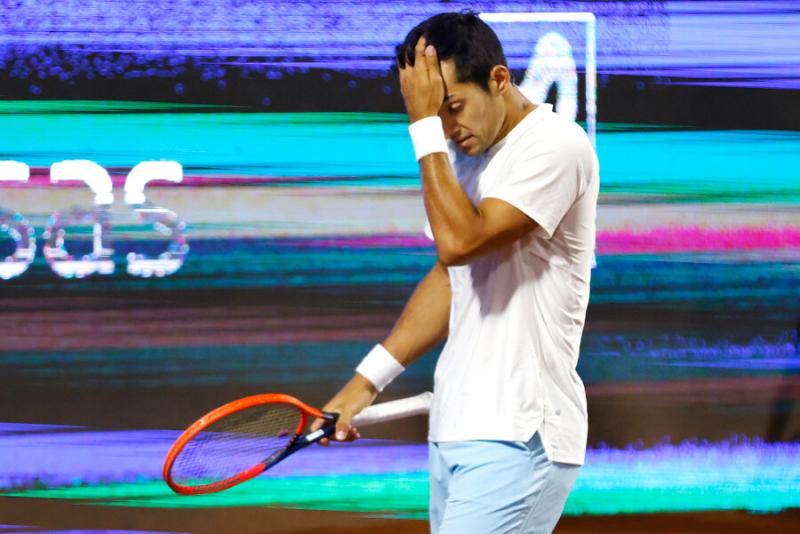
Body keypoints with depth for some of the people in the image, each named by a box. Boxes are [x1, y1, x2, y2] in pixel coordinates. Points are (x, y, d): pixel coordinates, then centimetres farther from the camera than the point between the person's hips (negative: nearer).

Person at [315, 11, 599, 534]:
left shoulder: (556, 146, -12)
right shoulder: (466, 155, 16)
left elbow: (459, 241, -22)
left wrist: (426, 129, -15)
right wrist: (369, 378, 15)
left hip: (516, 437, -9)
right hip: (455, 430, 9)